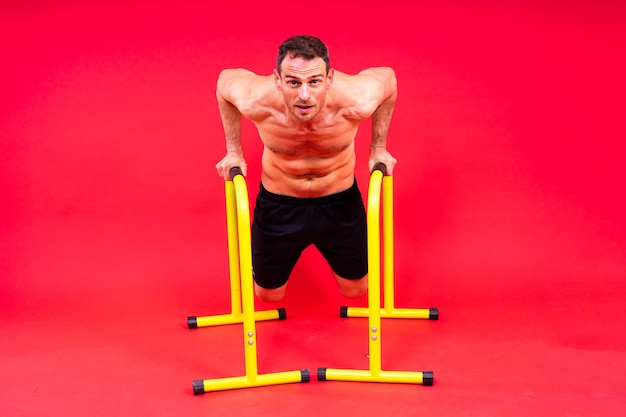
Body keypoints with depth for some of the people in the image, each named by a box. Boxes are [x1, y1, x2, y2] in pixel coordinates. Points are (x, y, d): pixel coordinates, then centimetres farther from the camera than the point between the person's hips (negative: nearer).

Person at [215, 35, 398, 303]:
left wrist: (378, 148, -4)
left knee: (356, 290, 19)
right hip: (278, 205, 0)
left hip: (340, 203, 1)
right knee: (269, 296, 18)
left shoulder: (357, 101, -33)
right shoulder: (256, 101, -32)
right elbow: (224, 79, -8)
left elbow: (388, 77, -9)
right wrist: (234, 152, -4)